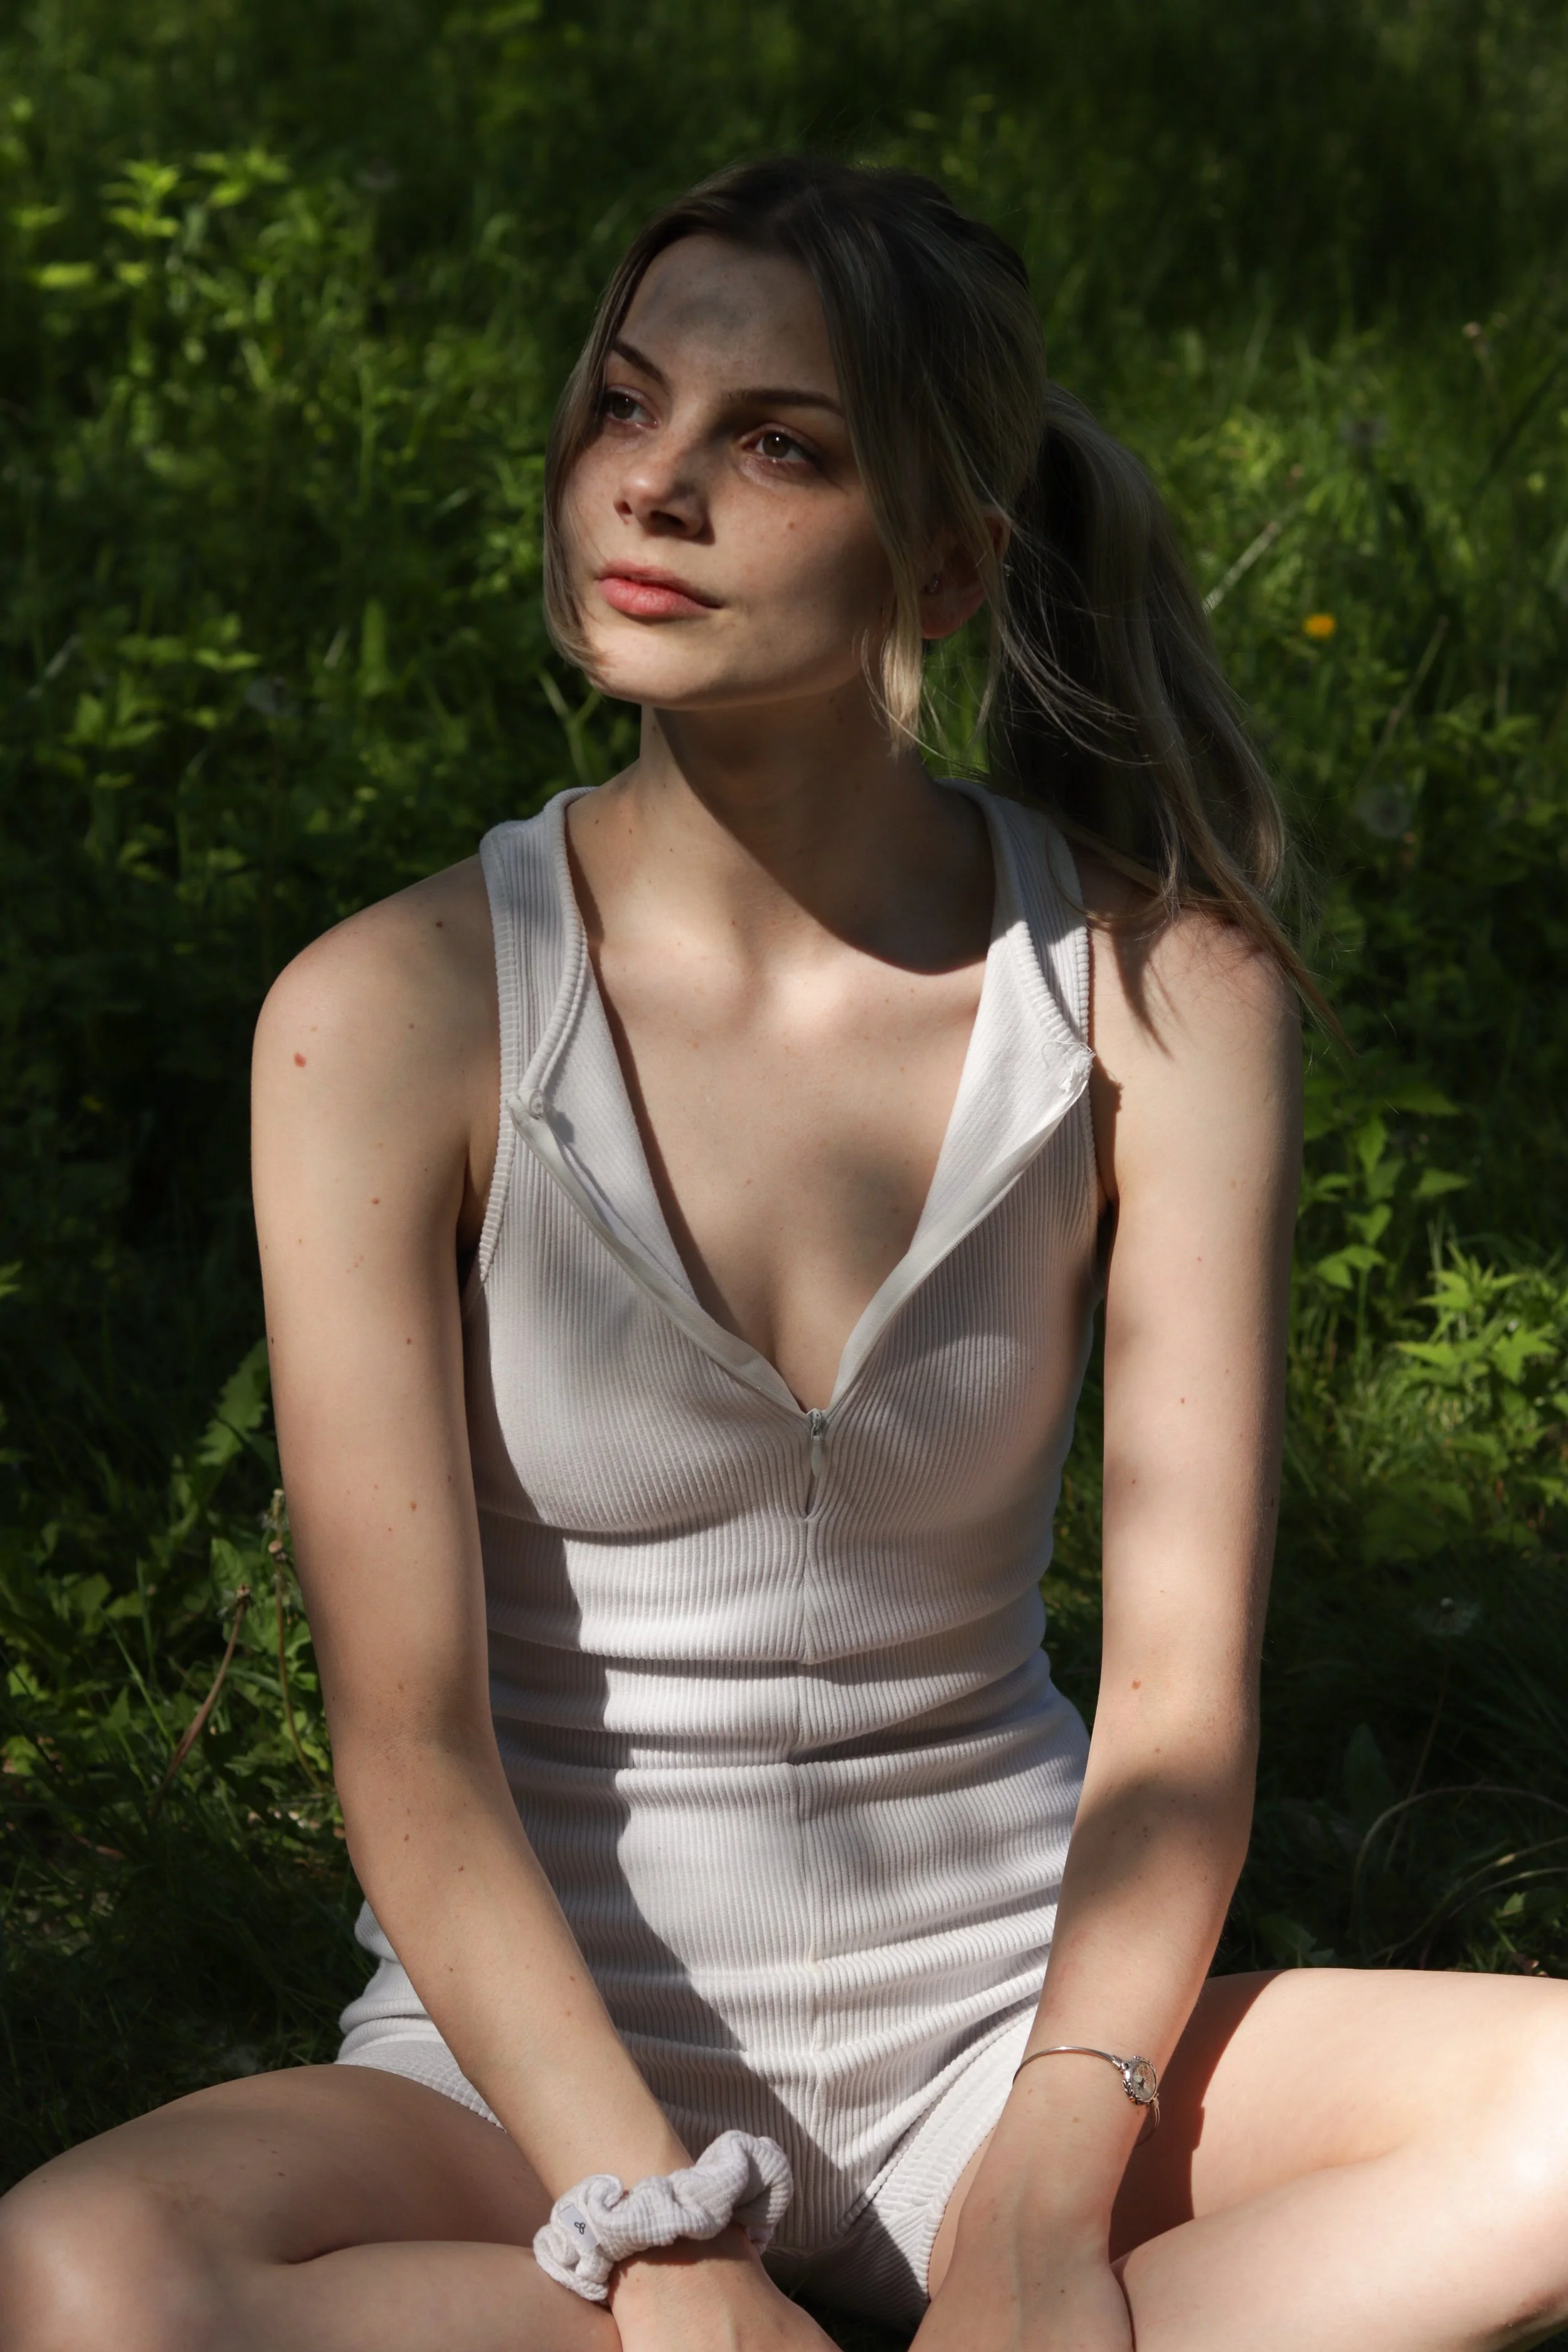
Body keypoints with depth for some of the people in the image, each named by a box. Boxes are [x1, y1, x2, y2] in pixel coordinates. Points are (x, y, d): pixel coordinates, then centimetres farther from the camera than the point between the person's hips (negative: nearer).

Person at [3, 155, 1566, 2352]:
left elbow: (1183, 1694, -8)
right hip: (547, 2064, -1)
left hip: (1017, 2016, 1)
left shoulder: (1164, 994, -6)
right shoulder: (395, 1015, -11)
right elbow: (409, 1747, -14)